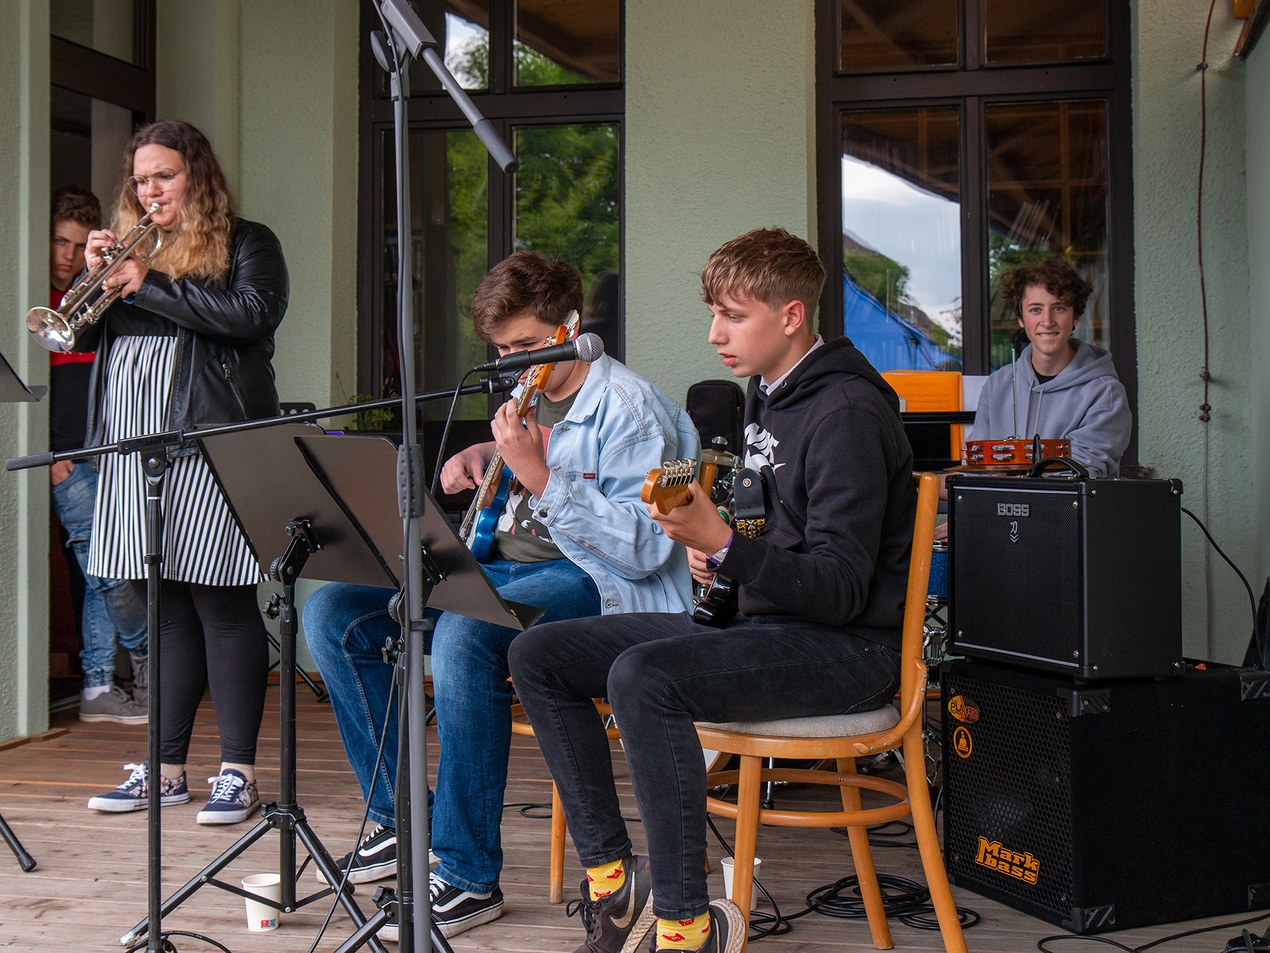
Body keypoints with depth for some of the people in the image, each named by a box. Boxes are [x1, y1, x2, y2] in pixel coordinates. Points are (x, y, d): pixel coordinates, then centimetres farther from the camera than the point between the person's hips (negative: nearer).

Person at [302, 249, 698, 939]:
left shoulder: (628, 408, -10)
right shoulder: (531, 397, 15)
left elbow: (645, 549, -19)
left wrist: (538, 475, -25)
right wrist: (485, 454, 15)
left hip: (596, 582, -9)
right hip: (505, 567, 9)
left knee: (464, 632, -39)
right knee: (332, 614, -5)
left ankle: (470, 876, -28)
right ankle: (401, 817, 3)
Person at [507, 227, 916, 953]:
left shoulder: (848, 415, -15)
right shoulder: (766, 396, 13)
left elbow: (841, 590, -22)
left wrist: (725, 547, -35)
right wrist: (711, 548, 6)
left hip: (846, 647, -9)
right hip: (762, 623, 10)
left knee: (644, 676, -34)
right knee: (539, 656, 0)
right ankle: (613, 877, 3)